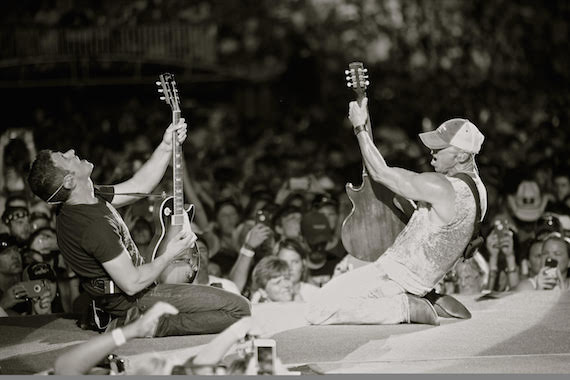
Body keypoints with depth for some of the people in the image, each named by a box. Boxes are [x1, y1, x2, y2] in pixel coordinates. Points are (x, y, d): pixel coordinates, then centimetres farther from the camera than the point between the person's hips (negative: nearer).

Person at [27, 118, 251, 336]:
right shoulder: (96, 226, -29)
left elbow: (139, 186, 11)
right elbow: (131, 283, -26)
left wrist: (166, 147, 1)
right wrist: (169, 255, -12)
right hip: (137, 304, -10)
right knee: (240, 309, -14)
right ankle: (156, 326, -13)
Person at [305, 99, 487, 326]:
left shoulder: (441, 188, -26)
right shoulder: (477, 189, 4)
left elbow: (380, 173, -16)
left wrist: (360, 127, -8)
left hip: (398, 277, -10)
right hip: (424, 280, 10)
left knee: (317, 312, -14)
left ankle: (407, 308, -12)